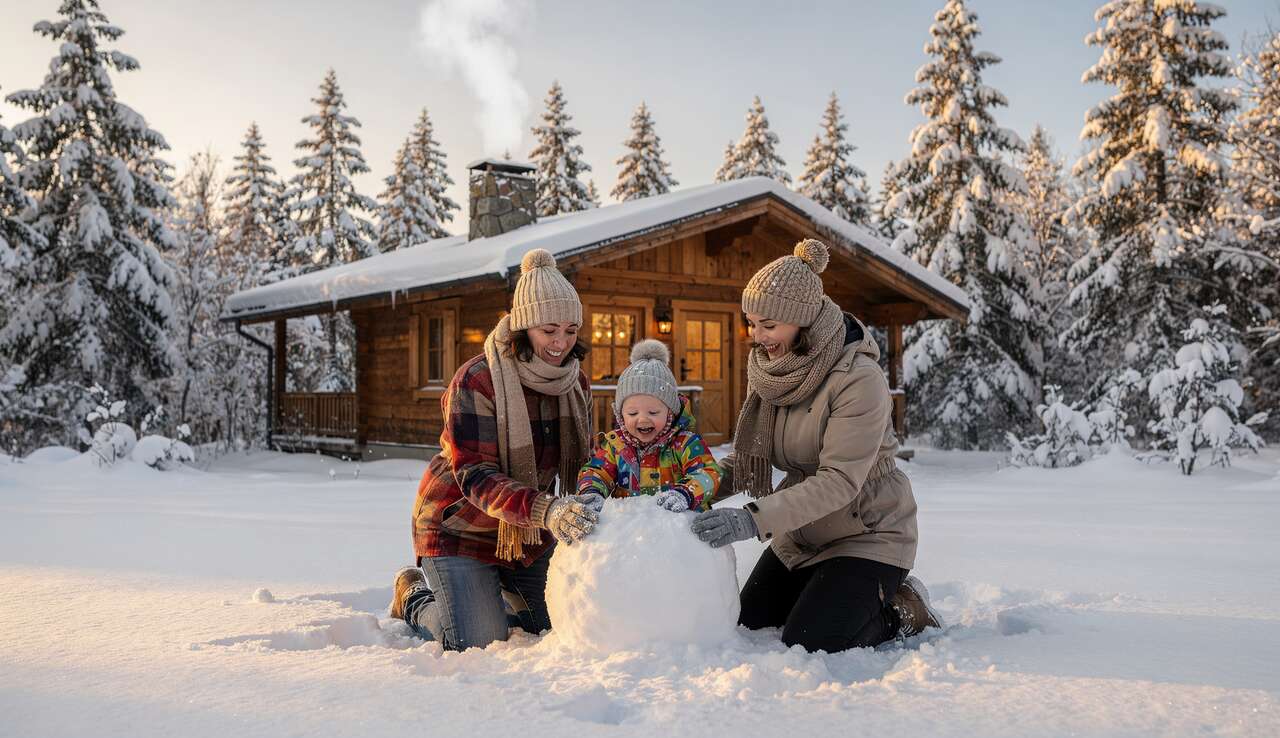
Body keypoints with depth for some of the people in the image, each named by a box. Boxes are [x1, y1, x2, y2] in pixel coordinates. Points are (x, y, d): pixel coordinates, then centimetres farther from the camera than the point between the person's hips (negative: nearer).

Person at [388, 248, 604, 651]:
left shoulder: (575, 381, -2)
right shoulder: (476, 381, -23)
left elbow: (582, 462, 4)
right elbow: (475, 476, -30)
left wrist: (591, 510, -18)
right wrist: (546, 511, -45)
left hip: (529, 533, 6)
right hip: (461, 526, -6)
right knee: (479, 645, -11)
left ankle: (492, 593, 32)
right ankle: (414, 598, 19)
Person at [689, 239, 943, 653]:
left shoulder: (859, 378, -27)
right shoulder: (765, 365, -4)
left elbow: (839, 480, -32)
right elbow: (752, 453, 0)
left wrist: (756, 518, -41)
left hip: (867, 535, -7)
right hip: (800, 534, 7)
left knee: (806, 646, -15)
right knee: (747, 628, 7)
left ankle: (900, 611, 10)